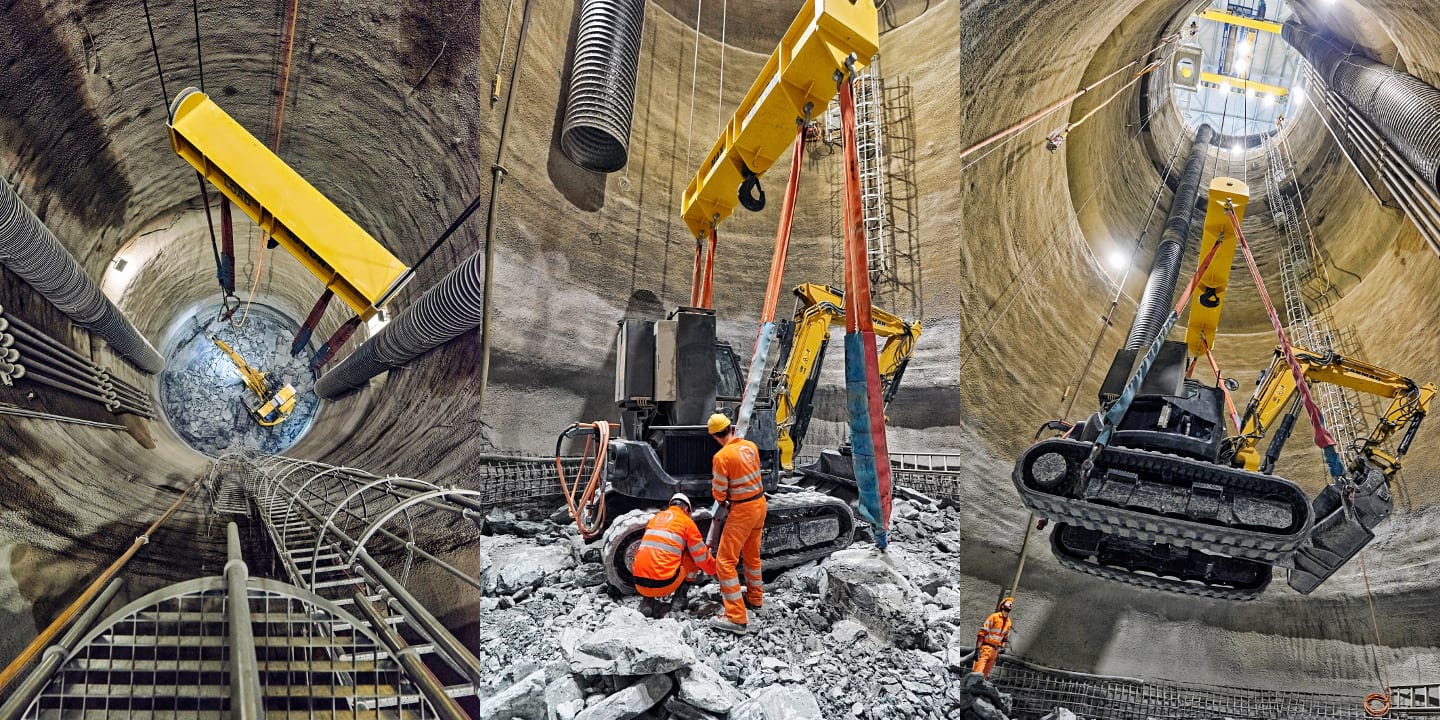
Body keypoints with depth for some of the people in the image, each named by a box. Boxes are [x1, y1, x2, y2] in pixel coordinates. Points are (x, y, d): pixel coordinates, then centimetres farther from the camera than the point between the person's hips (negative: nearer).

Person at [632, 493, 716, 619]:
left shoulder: (655, 518, 20)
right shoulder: (686, 521, 5)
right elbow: (701, 556, 11)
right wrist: (714, 569, 32)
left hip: (639, 584, 5)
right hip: (663, 584, -4)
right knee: (692, 557, 15)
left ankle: (647, 600, 12)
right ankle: (678, 597, 12)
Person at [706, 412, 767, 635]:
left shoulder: (722, 457, -21)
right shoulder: (751, 446, 0)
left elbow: (719, 493, -13)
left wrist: (723, 500, 10)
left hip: (742, 510, -8)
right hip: (760, 503, 8)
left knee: (725, 561, -5)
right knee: (752, 554, 26)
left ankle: (736, 618, -9)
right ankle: (755, 596, 45)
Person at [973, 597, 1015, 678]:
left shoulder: (1008, 622, 14)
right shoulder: (994, 616, -6)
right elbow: (981, 634, -11)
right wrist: (977, 649, -18)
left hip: (995, 650, 7)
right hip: (986, 647, -7)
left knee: (985, 674, 5)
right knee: (977, 674, -19)